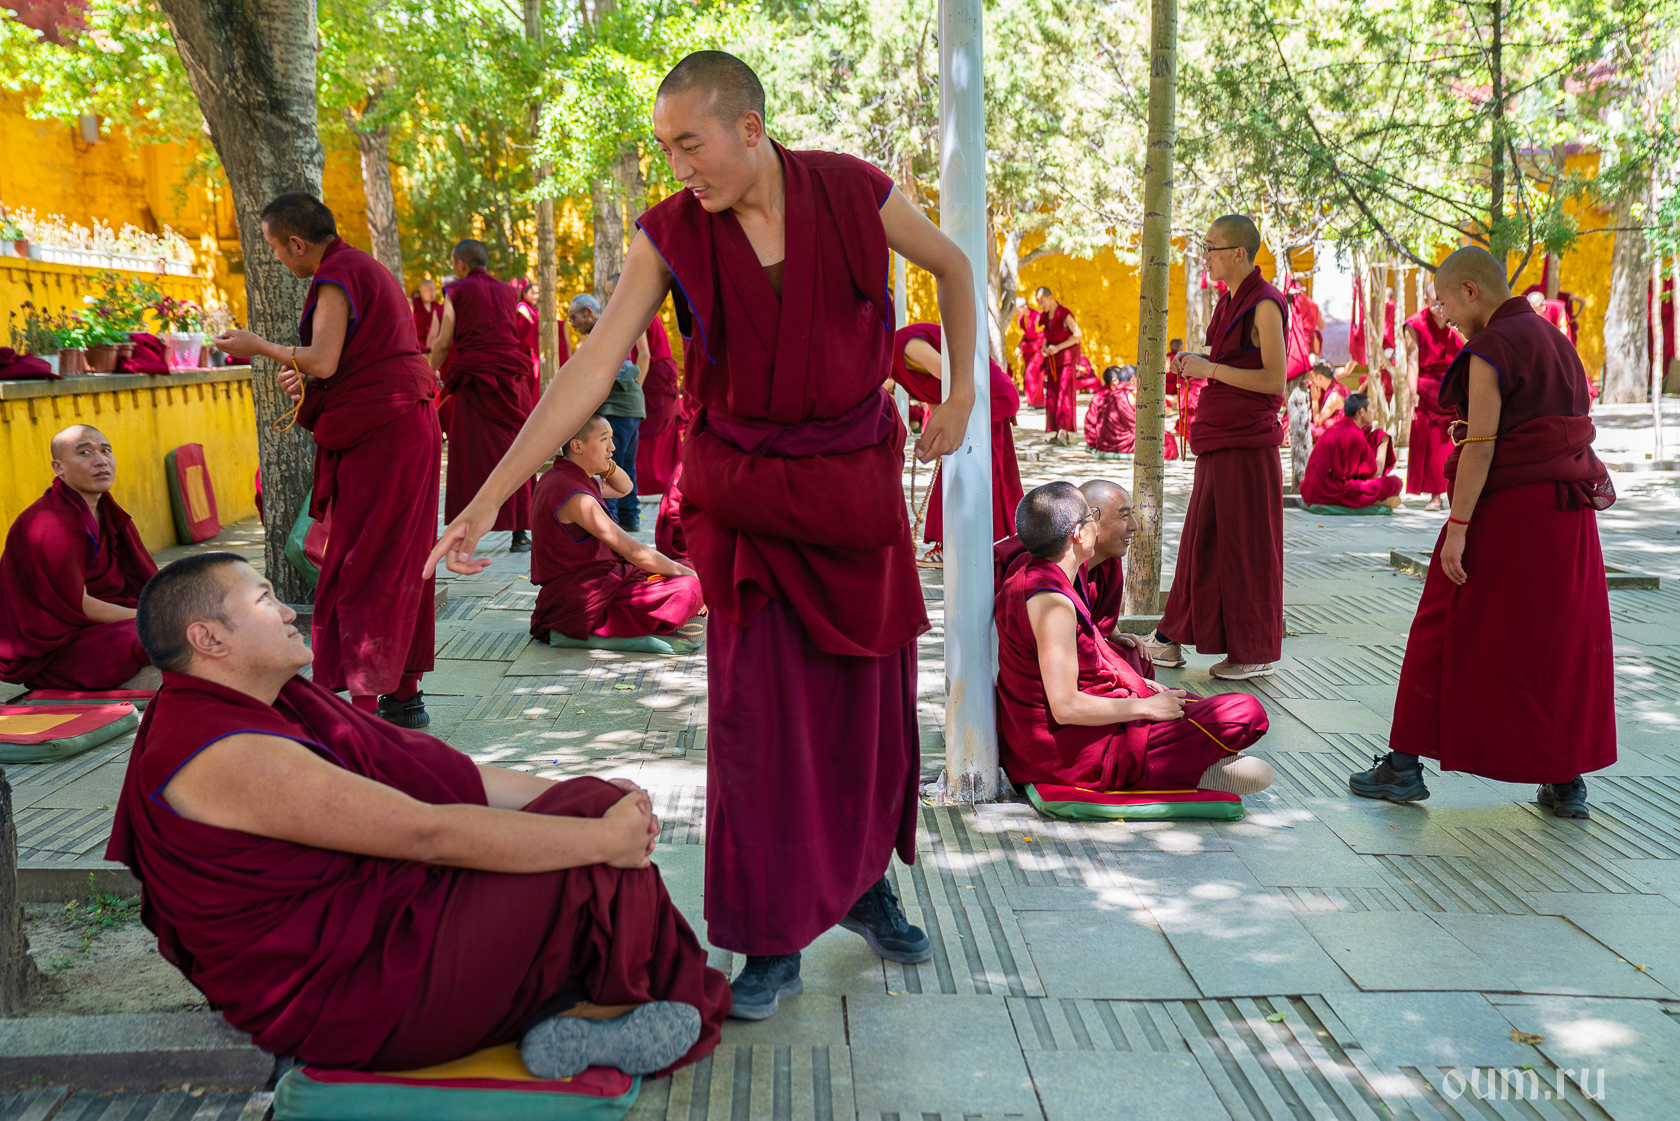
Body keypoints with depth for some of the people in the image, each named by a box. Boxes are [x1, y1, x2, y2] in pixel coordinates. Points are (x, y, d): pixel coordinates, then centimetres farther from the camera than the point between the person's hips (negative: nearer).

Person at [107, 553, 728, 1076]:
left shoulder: (280, 702, 8)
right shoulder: (226, 757, -24)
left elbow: (437, 773, 8)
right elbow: (427, 832, -27)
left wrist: (579, 795, 0)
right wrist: (600, 836, -22)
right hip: (346, 993, -10)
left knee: (597, 803, 0)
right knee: (594, 872, -13)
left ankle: (567, 1009, -3)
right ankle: (599, 1009, 13)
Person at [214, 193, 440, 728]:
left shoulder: (336, 278, -10)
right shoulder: (368, 268, 19)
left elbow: (322, 361, -19)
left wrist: (259, 346, -6)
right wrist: (307, 380, 19)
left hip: (375, 437, -10)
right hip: (412, 426, 10)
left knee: (359, 569, -6)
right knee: (400, 564, 11)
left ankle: (365, 699, -5)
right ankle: (404, 695, 16)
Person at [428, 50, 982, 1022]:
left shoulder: (855, 193, -9)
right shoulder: (670, 238, -8)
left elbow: (953, 266, 9)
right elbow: (590, 372, -13)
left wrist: (961, 396, 5)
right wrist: (490, 497, -18)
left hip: (858, 483, 1)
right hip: (745, 493, -1)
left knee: (871, 691, 9)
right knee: (757, 707, -2)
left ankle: (864, 883, 32)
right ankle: (775, 942, 11)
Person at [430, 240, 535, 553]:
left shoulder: (457, 292, 3)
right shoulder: (508, 292, 15)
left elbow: (442, 343, 1)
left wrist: (431, 373, 17)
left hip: (474, 381, -3)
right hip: (512, 379, 3)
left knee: (470, 457, 2)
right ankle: (520, 532, 0)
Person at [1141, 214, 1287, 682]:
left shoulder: (1265, 305, -12)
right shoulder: (1230, 301, 13)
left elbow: (1275, 380, -17)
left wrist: (1210, 368, -16)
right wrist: (1196, 362, 5)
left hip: (1247, 440, -8)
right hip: (1218, 436, 8)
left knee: (1246, 544, -1)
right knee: (1203, 535, 10)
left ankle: (1256, 652, 11)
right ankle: (1173, 639, 16)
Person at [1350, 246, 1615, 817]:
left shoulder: (1490, 350, -12)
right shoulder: (1555, 341, 15)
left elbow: (1480, 446, -18)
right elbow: (1571, 433, 16)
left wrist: (1458, 526, -18)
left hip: (1504, 510, -8)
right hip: (1566, 510, 8)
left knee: (1450, 634, 1)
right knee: (1559, 642, 12)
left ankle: (1405, 765, 8)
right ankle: (1566, 782, 15)